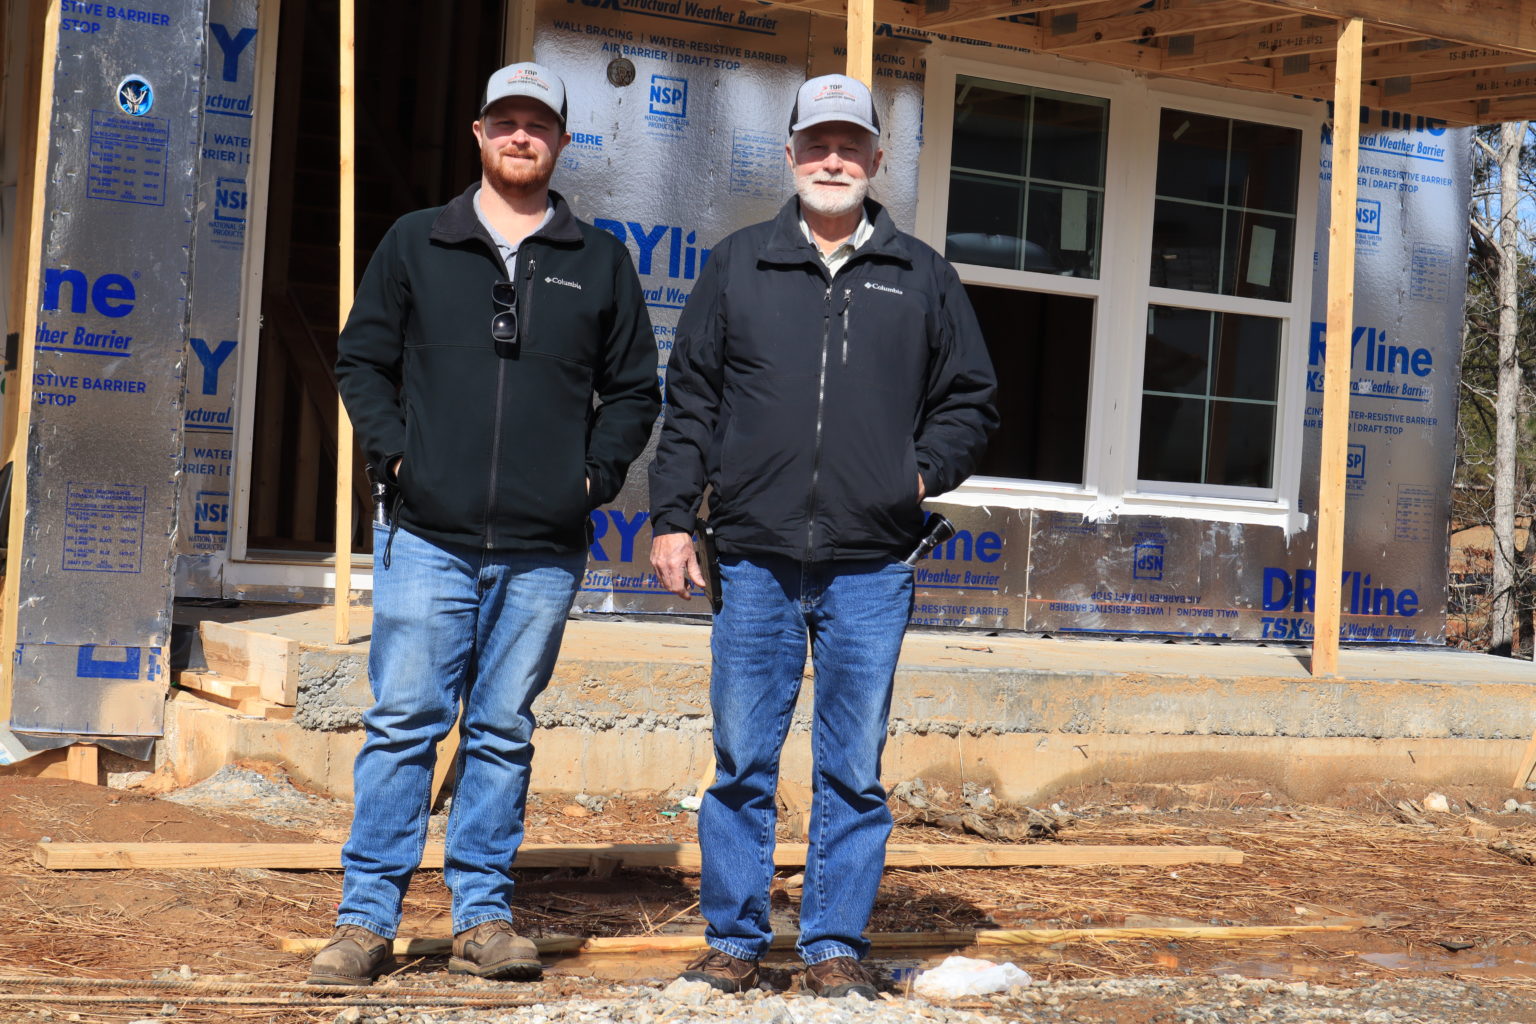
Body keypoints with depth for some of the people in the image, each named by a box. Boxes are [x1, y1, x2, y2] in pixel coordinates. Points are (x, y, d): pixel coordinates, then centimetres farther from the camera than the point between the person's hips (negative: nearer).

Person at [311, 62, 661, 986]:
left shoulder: (601, 261, 11)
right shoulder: (415, 244, 9)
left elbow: (635, 389, 15)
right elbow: (362, 361, 13)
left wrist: (595, 473, 1)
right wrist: (394, 450, -2)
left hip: (544, 550, 1)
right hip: (429, 537, -1)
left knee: (504, 733, 6)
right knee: (403, 723, -3)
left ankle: (484, 914, 14)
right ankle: (368, 918, 3)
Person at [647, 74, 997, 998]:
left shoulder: (922, 278, 10)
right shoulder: (738, 265, 10)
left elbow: (971, 401, 16)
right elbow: (690, 402, 10)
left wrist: (924, 472, -1)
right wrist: (673, 517, 3)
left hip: (870, 569, 0)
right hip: (756, 562, 0)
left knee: (854, 773, 4)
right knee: (742, 764, 4)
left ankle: (837, 946, 12)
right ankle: (735, 940, 14)